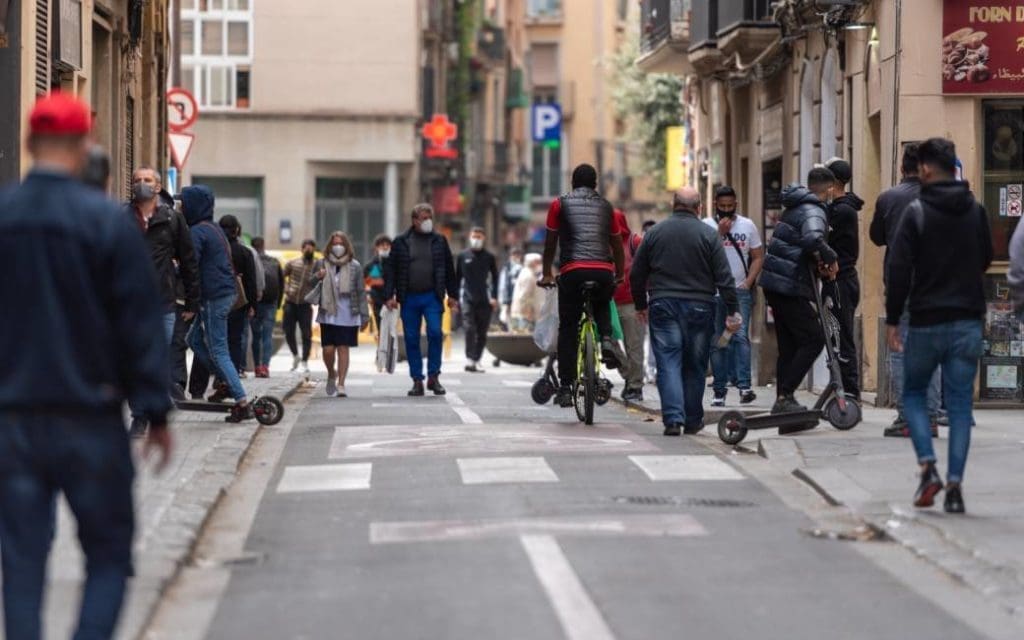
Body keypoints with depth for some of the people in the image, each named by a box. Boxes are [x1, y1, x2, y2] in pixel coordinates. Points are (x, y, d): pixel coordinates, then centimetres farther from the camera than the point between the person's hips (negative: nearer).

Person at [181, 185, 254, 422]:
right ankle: (226, 383, 18)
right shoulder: (215, 229, 16)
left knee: (218, 352, -5)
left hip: (214, 297, -9)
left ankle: (243, 405, -8)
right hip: (227, 293, 9)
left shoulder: (197, 232, -14)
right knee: (194, 339, 19)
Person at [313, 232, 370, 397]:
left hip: (348, 315, -1)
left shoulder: (354, 266, 3)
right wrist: (317, 278, -10)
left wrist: (364, 315, 2)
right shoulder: (322, 264, 6)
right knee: (328, 349, -2)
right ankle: (332, 375, 26)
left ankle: (341, 384, -1)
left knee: (343, 349, -4)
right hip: (328, 315, 1)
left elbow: (360, 292, 5)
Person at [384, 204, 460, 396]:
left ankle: (433, 376, -1)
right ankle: (417, 381, 10)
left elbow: (449, 270, 12)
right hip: (409, 298, 1)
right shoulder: (401, 243, 5)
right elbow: (390, 270, 5)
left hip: (432, 297, -1)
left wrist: (452, 295, 9)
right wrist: (390, 295, -3)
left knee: (435, 333, -14)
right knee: (412, 340, 3)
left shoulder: (439, 241, 8)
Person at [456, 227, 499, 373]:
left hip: (484, 300, 1)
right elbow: (457, 277, 12)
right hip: (467, 299, -1)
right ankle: (469, 360, -20)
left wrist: (494, 297, -2)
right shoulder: (463, 256, 7)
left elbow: (495, 278, 9)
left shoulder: (489, 257, 7)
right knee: (470, 328, -16)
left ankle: (476, 360, 14)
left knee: (482, 332, 3)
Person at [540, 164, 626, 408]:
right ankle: (606, 338, 3)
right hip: (604, 272, 2)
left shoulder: (560, 205, 12)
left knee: (568, 330, 6)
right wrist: (620, 275, 36)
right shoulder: (606, 207, 18)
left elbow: (550, 243, 17)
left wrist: (547, 274, 28)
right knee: (602, 305, 33)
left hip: (573, 271, -2)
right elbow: (617, 245, 24)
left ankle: (566, 388, 2)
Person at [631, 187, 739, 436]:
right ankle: (693, 420, 17)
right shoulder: (709, 235, -2)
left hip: (663, 306, 0)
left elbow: (637, 274, 9)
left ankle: (673, 419, -15)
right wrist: (733, 311, -1)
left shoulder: (654, 233, 4)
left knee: (668, 363, -1)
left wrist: (640, 305, 21)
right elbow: (724, 277, -5)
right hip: (699, 307, 0)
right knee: (695, 366, 11)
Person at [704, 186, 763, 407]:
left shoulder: (747, 225, 8)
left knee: (740, 336, -15)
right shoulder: (706, 226, 4)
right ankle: (719, 390, 9)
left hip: (741, 291, 0)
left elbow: (758, 257, 9)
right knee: (716, 342, 3)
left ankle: (744, 385, -22)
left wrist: (748, 282, -4)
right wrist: (720, 233, -14)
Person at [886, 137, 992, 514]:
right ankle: (954, 483, -4)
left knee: (913, 392, 14)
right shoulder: (976, 211, 4)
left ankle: (928, 467, -4)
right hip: (968, 322, 3)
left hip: (926, 323, -3)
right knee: (960, 404, 5)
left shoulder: (917, 213, -9)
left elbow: (899, 269, -11)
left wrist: (893, 320, -6)